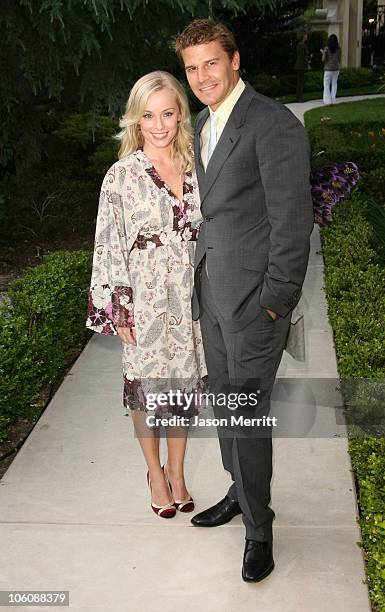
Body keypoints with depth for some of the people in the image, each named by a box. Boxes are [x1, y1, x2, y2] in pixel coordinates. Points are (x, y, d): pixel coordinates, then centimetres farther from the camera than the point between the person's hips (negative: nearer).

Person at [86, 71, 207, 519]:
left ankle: (176, 471, 31)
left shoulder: (194, 169, 3)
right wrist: (120, 312, -9)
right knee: (146, 384, 9)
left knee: (184, 381, 12)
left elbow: (205, 233, 10)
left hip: (188, 297, 4)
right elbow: (109, 246, -8)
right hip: (144, 298, -3)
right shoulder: (122, 176, -9)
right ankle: (155, 471, 31)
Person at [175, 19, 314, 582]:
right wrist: (202, 278, 14)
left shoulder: (274, 125, -15)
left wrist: (274, 303, -17)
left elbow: (292, 222, -17)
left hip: (253, 299, -8)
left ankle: (259, 527, 17)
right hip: (212, 292, 8)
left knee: (247, 414, -2)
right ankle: (242, 492, 39)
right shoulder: (204, 124, 13)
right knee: (226, 404, 19)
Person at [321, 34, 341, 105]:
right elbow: (339, 59, 4)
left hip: (328, 69, -4)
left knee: (326, 85, 3)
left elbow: (323, 59, -12)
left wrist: (323, 53, 7)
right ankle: (333, 100, 10)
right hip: (336, 68, 4)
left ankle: (327, 101, -3)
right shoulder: (338, 49, -2)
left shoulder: (326, 49, -12)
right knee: (334, 84, 11)